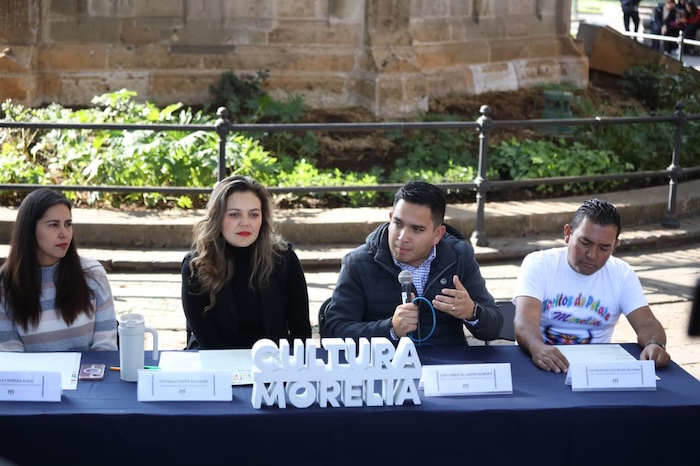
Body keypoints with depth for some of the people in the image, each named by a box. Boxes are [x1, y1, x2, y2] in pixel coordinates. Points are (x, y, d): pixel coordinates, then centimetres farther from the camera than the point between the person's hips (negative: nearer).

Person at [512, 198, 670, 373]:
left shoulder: (622, 274, 2)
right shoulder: (538, 264, -7)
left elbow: (646, 323, -6)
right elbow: (525, 321, -22)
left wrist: (655, 345, -31)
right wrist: (538, 348, -44)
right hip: (544, 365, -3)